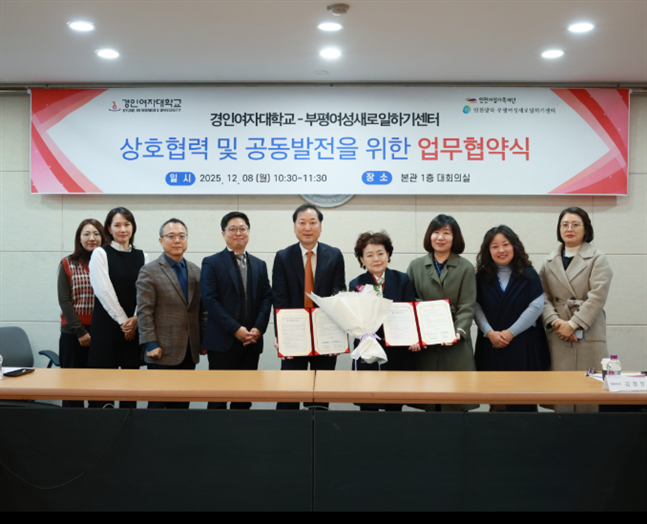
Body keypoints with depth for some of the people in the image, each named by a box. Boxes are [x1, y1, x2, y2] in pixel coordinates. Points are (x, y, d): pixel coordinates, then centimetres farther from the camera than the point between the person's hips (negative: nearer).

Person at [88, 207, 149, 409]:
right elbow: (104, 290, -9)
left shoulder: (142, 256, 10)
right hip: (107, 324, -3)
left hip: (134, 326, 3)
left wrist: (135, 319, -11)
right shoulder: (101, 253, 0)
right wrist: (123, 320, -10)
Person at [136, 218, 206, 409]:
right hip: (163, 351, -5)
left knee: (182, 404, 9)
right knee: (158, 403, 2)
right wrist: (150, 344, -14)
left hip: (190, 351, 5)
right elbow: (144, 312, -8)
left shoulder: (195, 271, 12)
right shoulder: (149, 272, -3)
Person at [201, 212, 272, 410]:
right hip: (222, 341, -4)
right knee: (219, 398, -1)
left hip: (252, 341, 4)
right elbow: (210, 300, -8)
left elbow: (266, 298, 9)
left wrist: (258, 328, -8)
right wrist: (235, 329, -15)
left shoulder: (259, 265, 15)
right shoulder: (211, 263, 1)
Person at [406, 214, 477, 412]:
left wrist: (459, 332, -20)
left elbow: (467, 306, -2)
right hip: (424, 346, 1)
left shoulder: (465, 268, 5)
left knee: (455, 404, -1)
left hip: (455, 346, -1)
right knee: (428, 401, 4)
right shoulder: (415, 266, 10)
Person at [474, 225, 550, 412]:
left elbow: (536, 306, -6)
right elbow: (476, 307, 2)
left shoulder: (528, 274, 3)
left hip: (524, 347, -1)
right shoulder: (482, 277, 7)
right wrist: (490, 333, -13)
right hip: (491, 346, 2)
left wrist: (511, 332, -11)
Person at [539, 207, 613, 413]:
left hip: (588, 336, -2)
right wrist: (555, 321, -10)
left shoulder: (597, 259, 5)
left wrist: (573, 324, -13)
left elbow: (597, 297, -6)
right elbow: (543, 296, 7)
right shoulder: (550, 262, 15)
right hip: (558, 336, 3)